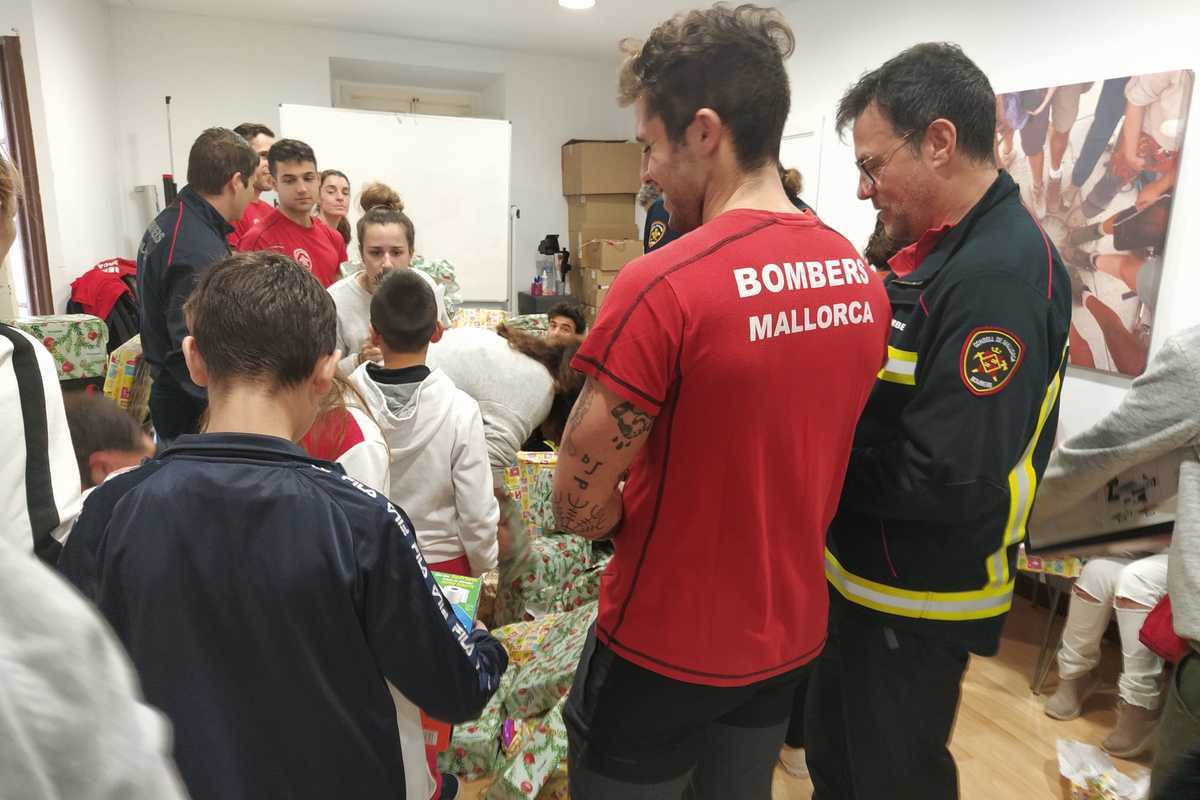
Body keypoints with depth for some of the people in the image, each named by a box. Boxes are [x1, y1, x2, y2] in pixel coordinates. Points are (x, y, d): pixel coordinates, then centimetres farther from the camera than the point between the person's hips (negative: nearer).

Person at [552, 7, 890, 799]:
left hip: (664, 644, -6)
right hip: (791, 632, 6)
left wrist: (646, 522, -2)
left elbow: (578, 506, -20)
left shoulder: (663, 286, -26)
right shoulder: (864, 280, -3)